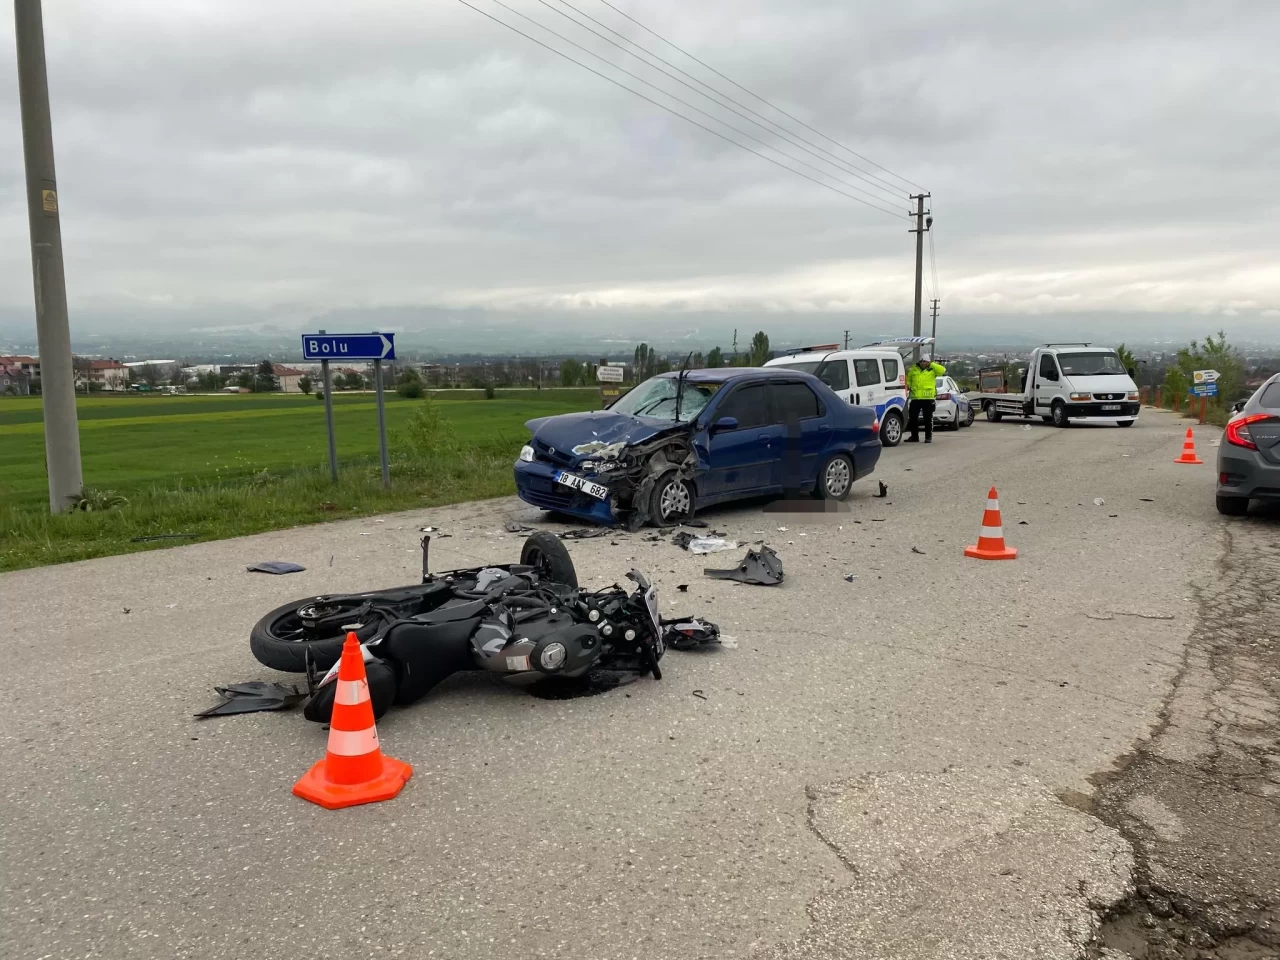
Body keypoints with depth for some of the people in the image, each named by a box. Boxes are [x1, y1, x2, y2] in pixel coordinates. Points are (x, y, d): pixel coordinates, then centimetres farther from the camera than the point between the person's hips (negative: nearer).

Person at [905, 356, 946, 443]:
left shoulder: (932, 370, 3)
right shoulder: (913, 370, 10)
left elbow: (942, 370, -13)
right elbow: (908, 380, 17)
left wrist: (931, 364, -10)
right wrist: (907, 386, -4)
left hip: (928, 398, -3)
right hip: (915, 398, 3)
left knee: (928, 419, 2)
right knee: (912, 418, 6)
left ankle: (928, 437, 9)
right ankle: (914, 436, 17)